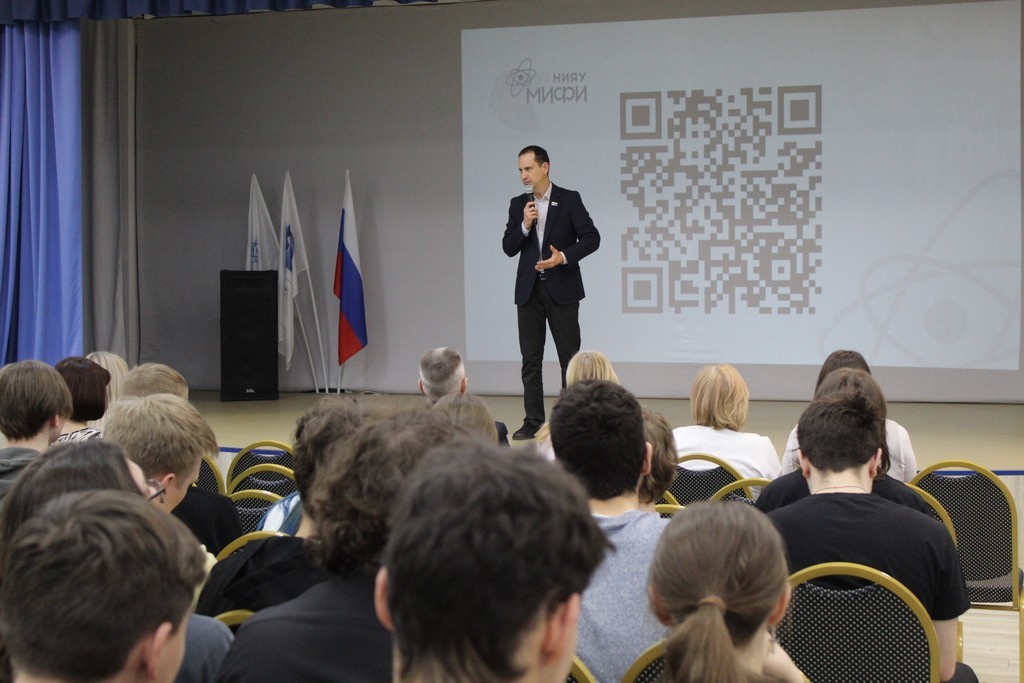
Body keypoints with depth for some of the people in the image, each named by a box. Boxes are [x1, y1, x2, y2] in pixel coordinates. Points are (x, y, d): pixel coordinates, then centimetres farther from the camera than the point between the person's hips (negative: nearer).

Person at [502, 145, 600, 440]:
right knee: (531, 358, 3)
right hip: (529, 290, 3)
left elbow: (591, 238, -7)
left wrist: (564, 257, -20)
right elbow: (509, 248, 5)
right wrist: (525, 225, -12)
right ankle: (533, 421, 7)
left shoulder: (569, 199, -3)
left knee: (569, 356, 1)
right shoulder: (518, 204, 8)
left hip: (561, 288, -3)